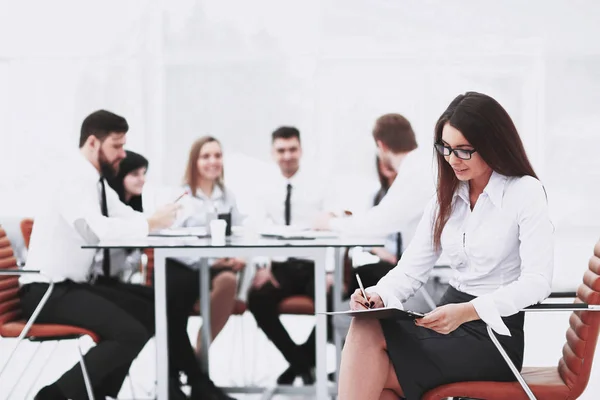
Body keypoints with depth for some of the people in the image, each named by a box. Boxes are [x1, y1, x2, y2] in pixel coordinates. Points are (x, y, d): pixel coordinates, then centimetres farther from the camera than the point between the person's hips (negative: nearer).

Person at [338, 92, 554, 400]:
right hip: (450, 319, 6)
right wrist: (378, 296, -16)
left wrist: (467, 311, -30)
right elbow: (411, 269, 7)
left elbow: (537, 281, -17)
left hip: (496, 332, -6)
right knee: (366, 328, -24)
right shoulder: (447, 197, 12)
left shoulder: (525, 192, -6)